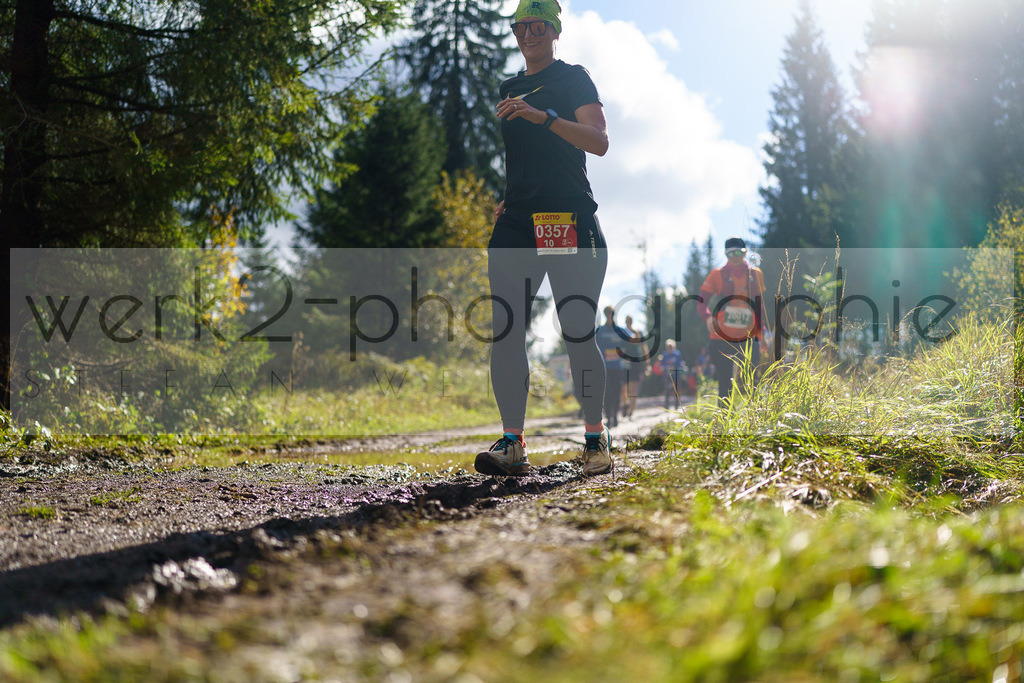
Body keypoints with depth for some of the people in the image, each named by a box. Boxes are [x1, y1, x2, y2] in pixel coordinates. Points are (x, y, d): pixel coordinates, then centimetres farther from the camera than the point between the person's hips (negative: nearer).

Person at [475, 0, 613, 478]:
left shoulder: (573, 79, 5)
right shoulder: (507, 90, 22)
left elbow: (598, 142, -10)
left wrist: (543, 116, -21)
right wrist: (495, 203, 16)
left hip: (570, 220, -5)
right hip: (515, 223, 5)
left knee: (578, 333, -6)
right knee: (503, 332, -6)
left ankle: (596, 439, 6)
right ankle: (512, 444, -4)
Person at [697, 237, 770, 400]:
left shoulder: (756, 274, 12)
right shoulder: (717, 275, 3)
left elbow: (760, 306, 19)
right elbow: (701, 302, 0)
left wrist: (762, 333, 14)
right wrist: (708, 318, -20)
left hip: (748, 338, 2)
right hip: (722, 338, -2)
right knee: (725, 385, -2)